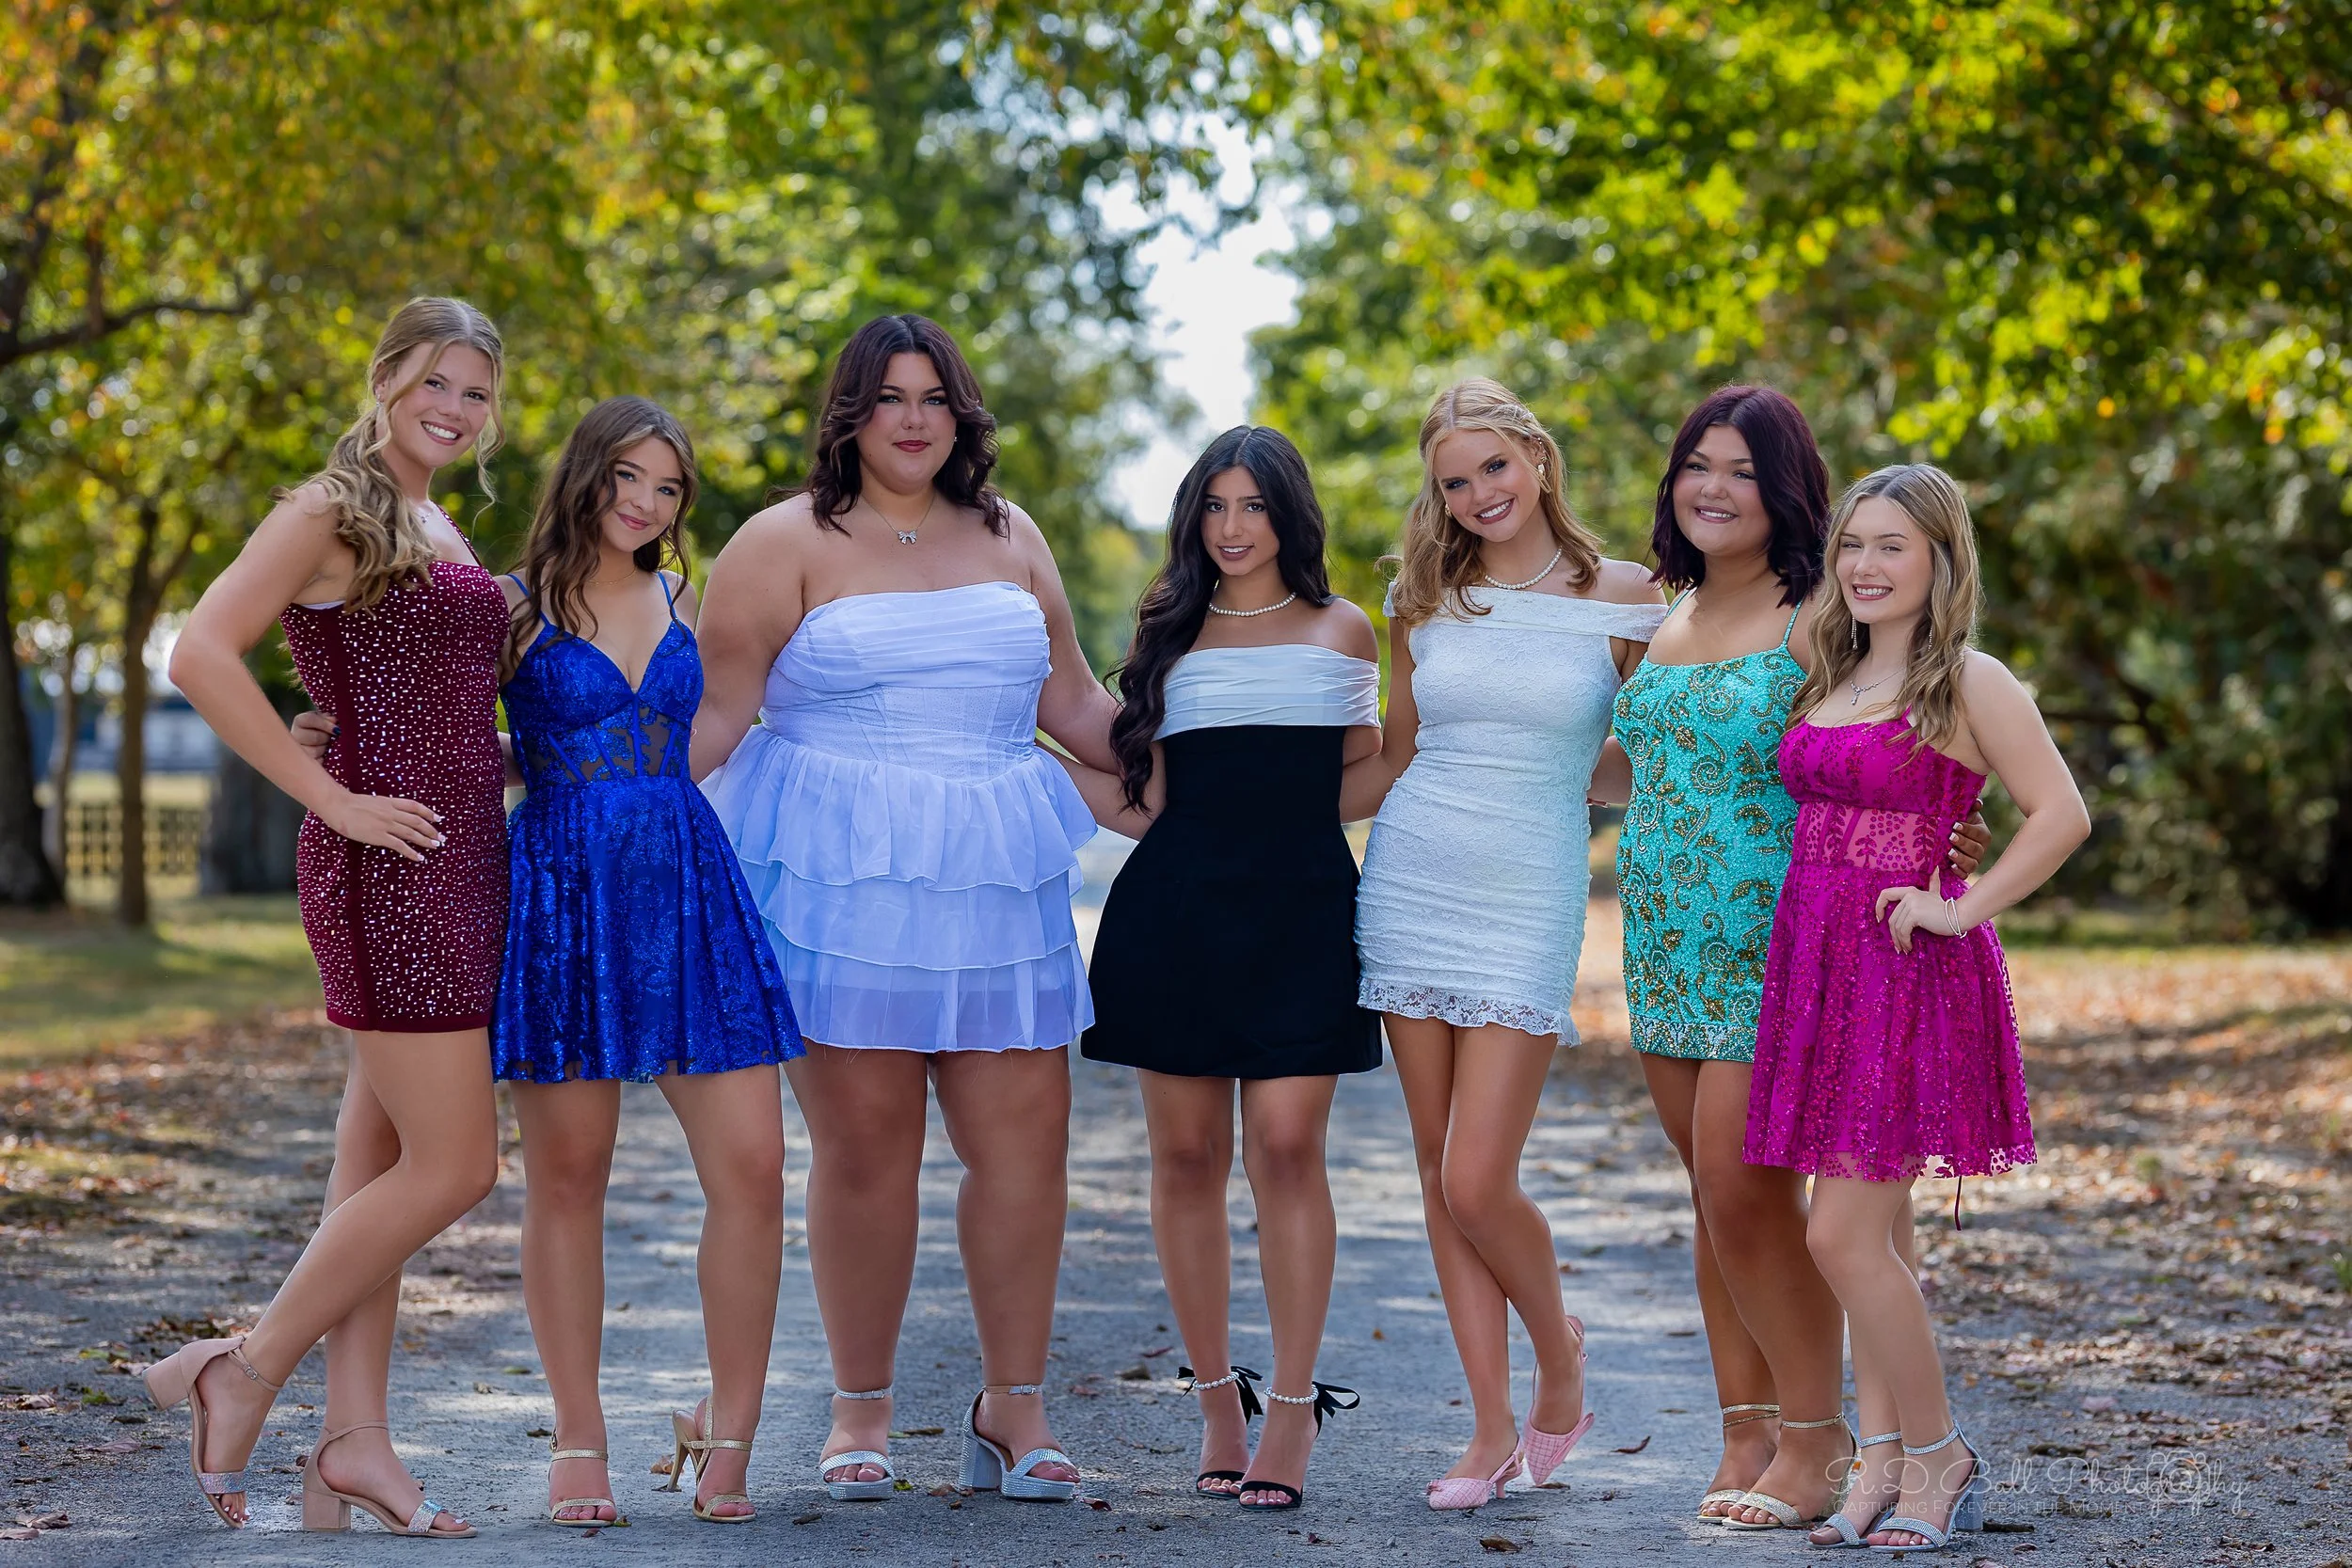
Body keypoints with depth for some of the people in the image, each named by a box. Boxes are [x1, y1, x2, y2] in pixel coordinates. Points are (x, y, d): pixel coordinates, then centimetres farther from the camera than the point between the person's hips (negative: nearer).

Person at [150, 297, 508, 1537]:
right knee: (452, 1167, -8)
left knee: (381, 1164, 9)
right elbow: (202, 655, -18)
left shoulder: (438, 530, 19)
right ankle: (243, 1376, 4)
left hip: (457, 865, 9)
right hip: (387, 869, -9)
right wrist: (333, 801, -18)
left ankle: (353, 1441, 13)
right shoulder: (329, 513, -8)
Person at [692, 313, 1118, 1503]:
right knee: (864, 1142, -2)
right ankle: (861, 1414, 12)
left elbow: (1074, 703, 22)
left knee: (1024, 1137, -1)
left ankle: (1013, 1410, 9)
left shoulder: (1008, 539, 16)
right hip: (840, 876, -4)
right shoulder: (788, 543, 2)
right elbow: (719, 712, -1)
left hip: (995, 882, 4)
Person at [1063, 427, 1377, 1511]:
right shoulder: (1173, 638, 15)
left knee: (1287, 1145, -11)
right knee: (1186, 1154, 1)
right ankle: (1216, 1398, 13)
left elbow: (1364, 781, 16)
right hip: (1177, 910, 2)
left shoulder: (1341, 630, 12)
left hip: (1300, 911, -2)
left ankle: (1293, 1405, -2)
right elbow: (1144, 805, 12)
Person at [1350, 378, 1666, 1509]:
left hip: (1527, 904, -4)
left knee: (1478, 1182, -10)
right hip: (1408, 887, 4)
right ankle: (1494, 1427, 14)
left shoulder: (1624, 601, -1)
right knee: (1440, 1175, 5)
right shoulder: (1425, 600, 8)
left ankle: (1558, 1350, 20)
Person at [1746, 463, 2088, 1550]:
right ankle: (1882, 1468, 16)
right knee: (1873, 1239, 10)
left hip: (1906, 971, -7)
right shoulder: (1831, 678, 14)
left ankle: (1940, 1457, 6)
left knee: (1843, 1236, -10)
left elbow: (2062, 814, -15)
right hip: (1815, 962, 7)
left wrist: (1964, 910, -16)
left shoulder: (1969, 683, -8)